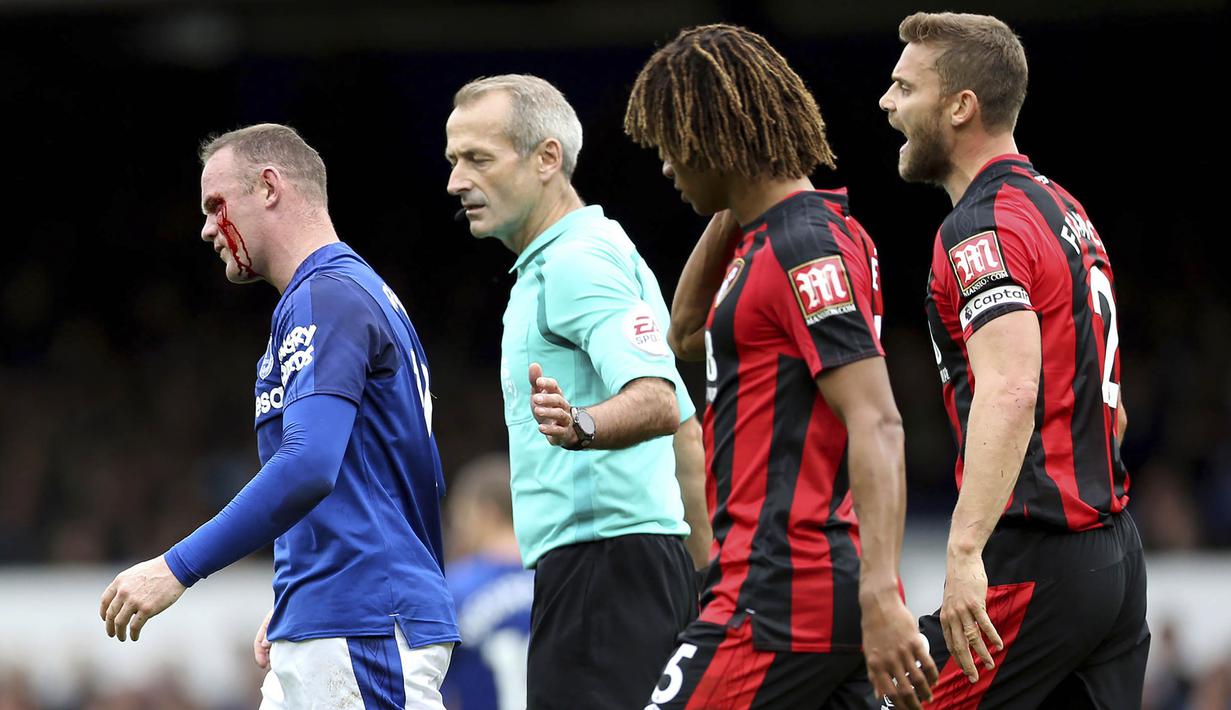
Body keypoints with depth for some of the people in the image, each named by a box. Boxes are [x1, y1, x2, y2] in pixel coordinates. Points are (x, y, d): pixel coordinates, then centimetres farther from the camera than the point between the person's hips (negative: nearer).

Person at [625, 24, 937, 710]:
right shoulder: (764, 239, 17)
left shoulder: (808, 247, -13)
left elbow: (876, 424, -21)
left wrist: (881, 596, -30)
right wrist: (730, 213, 18)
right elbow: (688, 335, 34)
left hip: (783, 598, -10)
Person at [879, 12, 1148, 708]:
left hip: (1034, 564, -10)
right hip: (1117, 556, 10)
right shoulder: (1067, 211, 18)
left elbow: (1010, 391, -28)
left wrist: (966, 552, -35)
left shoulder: (984, 227, -12)